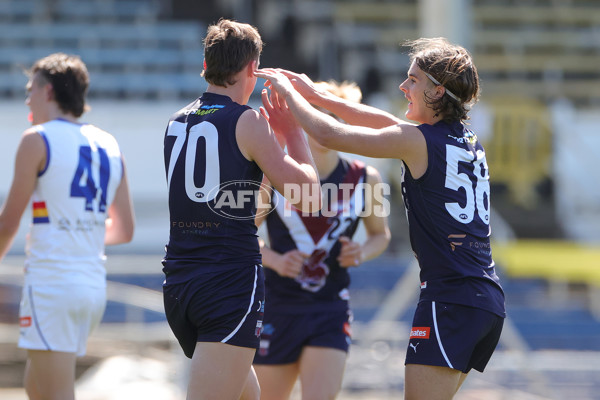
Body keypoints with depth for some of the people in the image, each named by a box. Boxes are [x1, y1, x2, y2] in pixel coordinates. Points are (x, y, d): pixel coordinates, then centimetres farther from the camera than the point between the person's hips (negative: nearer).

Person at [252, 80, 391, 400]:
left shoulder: (365, 179, -2)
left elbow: (380, 234, 15)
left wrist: (361, 253, -8)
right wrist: (275, 260, -17)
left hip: (331, 312, 0)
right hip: (277, 310, 0)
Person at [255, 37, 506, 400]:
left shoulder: (418, 141, -9)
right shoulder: (470, 142, 14)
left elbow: (328, 134, -8)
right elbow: (389, 124, 23)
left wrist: (287, 91, 8)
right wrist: (316, 95, 24)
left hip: (450, 300, -9)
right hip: (489, 299, 9)